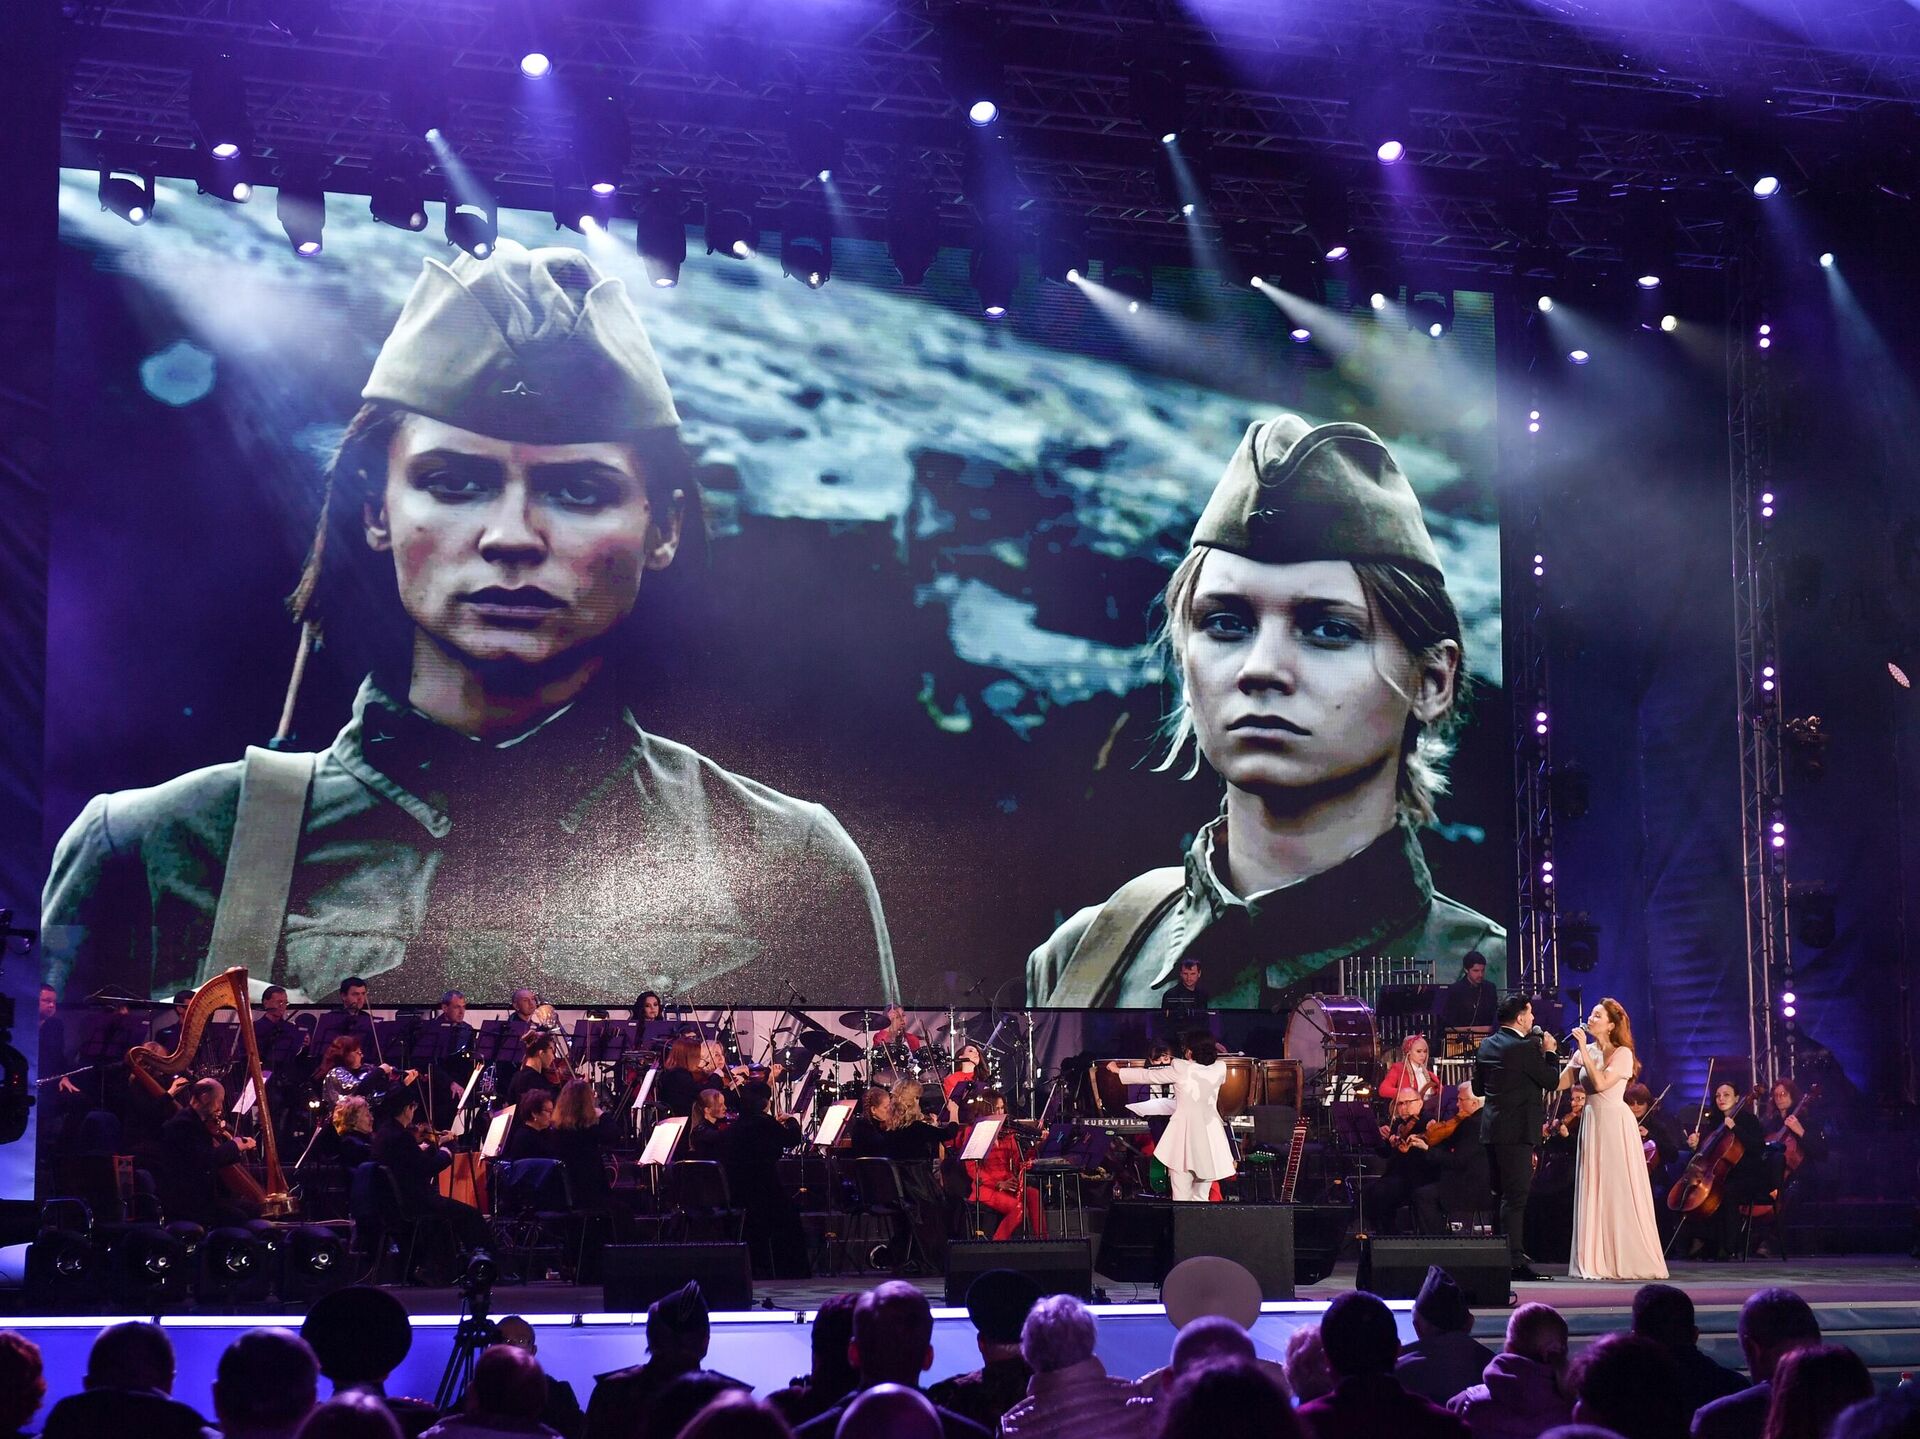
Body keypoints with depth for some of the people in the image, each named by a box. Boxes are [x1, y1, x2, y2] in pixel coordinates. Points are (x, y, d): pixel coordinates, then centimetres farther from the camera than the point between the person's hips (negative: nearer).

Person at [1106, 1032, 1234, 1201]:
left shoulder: (1181, 1070, -6)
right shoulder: (1219, 1069, 2)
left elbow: (1147, 1075, 5)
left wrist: (1118, 1070, 19)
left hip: (1184, 1135, -4)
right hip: (1209, 1139, 4)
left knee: (1181, 1198, -2)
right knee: (1201, 1199, 9)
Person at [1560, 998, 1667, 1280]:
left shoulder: (1622, 1054, -6)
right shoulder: (1585, 1053, 11)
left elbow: (1601, 1082, -21)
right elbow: (1560, 1082, 4)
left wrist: (1583, 1050, -17)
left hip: (1615, 1125, -6)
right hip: (1592, 1123, 6)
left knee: (1620, 1192, -4)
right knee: (1594, 1192, 4)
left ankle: (1629, 1260, 2)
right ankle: (1598, 1261, 7)